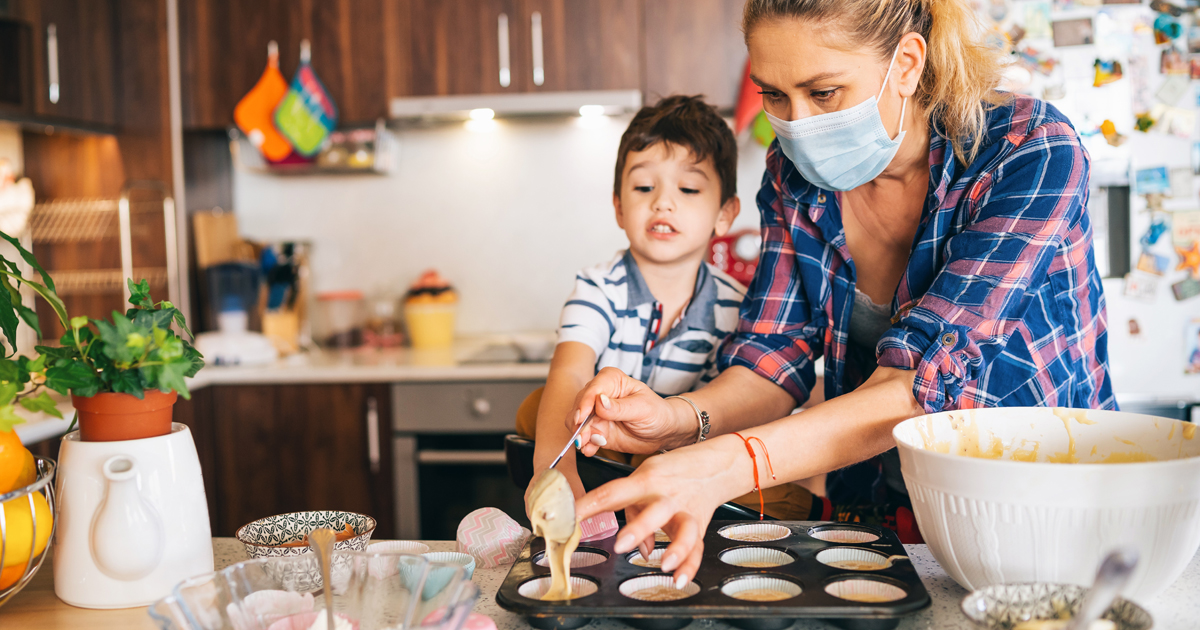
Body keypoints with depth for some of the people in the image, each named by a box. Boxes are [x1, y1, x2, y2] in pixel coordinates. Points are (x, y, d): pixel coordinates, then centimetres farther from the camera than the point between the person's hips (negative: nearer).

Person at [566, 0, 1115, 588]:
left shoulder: (1034, 152, -20)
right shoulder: (794, 172, -4)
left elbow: (926, 376, -31)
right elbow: (777, 351, -6)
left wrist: (733, 462, -44)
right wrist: (683, 418, -28)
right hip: (874, 509, 3)